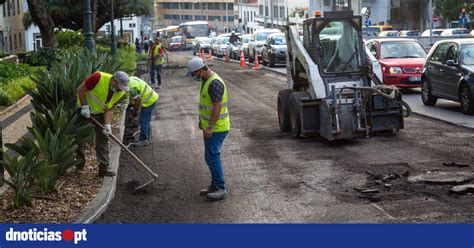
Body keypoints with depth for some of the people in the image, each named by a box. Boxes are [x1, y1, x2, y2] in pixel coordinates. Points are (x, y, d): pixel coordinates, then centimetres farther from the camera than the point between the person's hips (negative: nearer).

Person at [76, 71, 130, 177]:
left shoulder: (120, 93, -14)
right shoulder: (98, 78, -30)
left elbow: (110, 109, -11)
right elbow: (80, 90, -21)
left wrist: (107, 125, -23)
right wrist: (85, 106, -24)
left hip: (101, 113, 4)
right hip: (85, 111, -4)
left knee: (103, 139, 0)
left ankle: (104, 168, 3)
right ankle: (80, 163, 20)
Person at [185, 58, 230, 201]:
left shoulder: (215, 83, -22)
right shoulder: (205, 80, 11)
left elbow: (217, 107, -26)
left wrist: (209, 128, -27)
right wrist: (202, 122, 24)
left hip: (216, 128, -10)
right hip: (210, 126, 10)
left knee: (212, 156, -9)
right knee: (212, 156, 14)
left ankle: (220, 189, -5)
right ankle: (215, 186, 22)